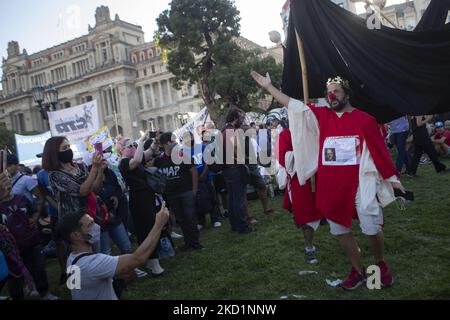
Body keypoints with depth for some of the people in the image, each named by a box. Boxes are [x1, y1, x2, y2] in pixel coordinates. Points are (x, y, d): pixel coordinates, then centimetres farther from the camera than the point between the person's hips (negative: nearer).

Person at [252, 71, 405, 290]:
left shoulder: (365, 119, -3)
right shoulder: (321, 116, 5)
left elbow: (379, 149, 1)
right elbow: (294, 106, 2)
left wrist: (392, 177, 5)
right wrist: (268, 87, -2)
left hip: (360, 183, -3)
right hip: (331, 186, 3)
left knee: (372, 229, 2)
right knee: (341, 230, 11)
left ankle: (381, 265, 29)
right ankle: (358, 270, 28)